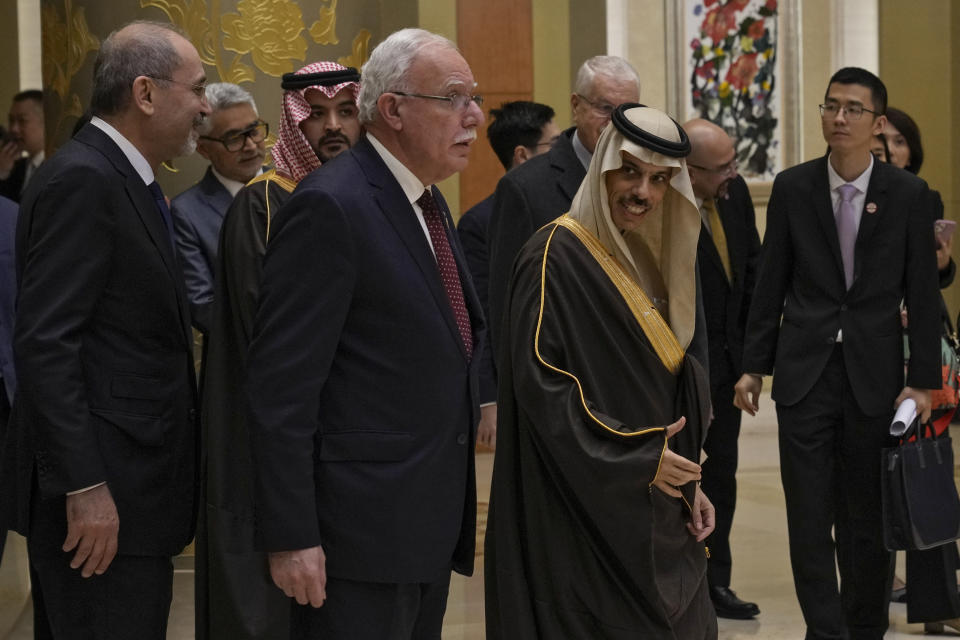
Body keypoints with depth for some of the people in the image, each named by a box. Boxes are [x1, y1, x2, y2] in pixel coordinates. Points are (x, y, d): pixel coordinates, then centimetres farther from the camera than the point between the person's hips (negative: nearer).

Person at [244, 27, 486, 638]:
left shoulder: (428, 203, 14)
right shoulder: (331, 206, -15)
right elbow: (280, 383, -18)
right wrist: (291, 537, -20)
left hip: (433, 522, 9)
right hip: (364, 524, -9)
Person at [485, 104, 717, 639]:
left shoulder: (649, 260, 14)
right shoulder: (558, 255, -12)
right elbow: (539, 383, -21)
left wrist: (688, 485, 10)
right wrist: (638, 460, -19)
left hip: (657, 511, 8)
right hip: (587, 514, -8)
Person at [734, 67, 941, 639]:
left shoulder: (907, 194, -1)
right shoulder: (793, 188, 2)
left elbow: (923, 295, 0)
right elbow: (771, 285, 6)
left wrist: (923, 379, -4)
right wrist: (754, 366, 4)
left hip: (875, 374, -1)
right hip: (805, 371, 1)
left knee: (868, 517, 8)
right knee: (809, 516, -2)